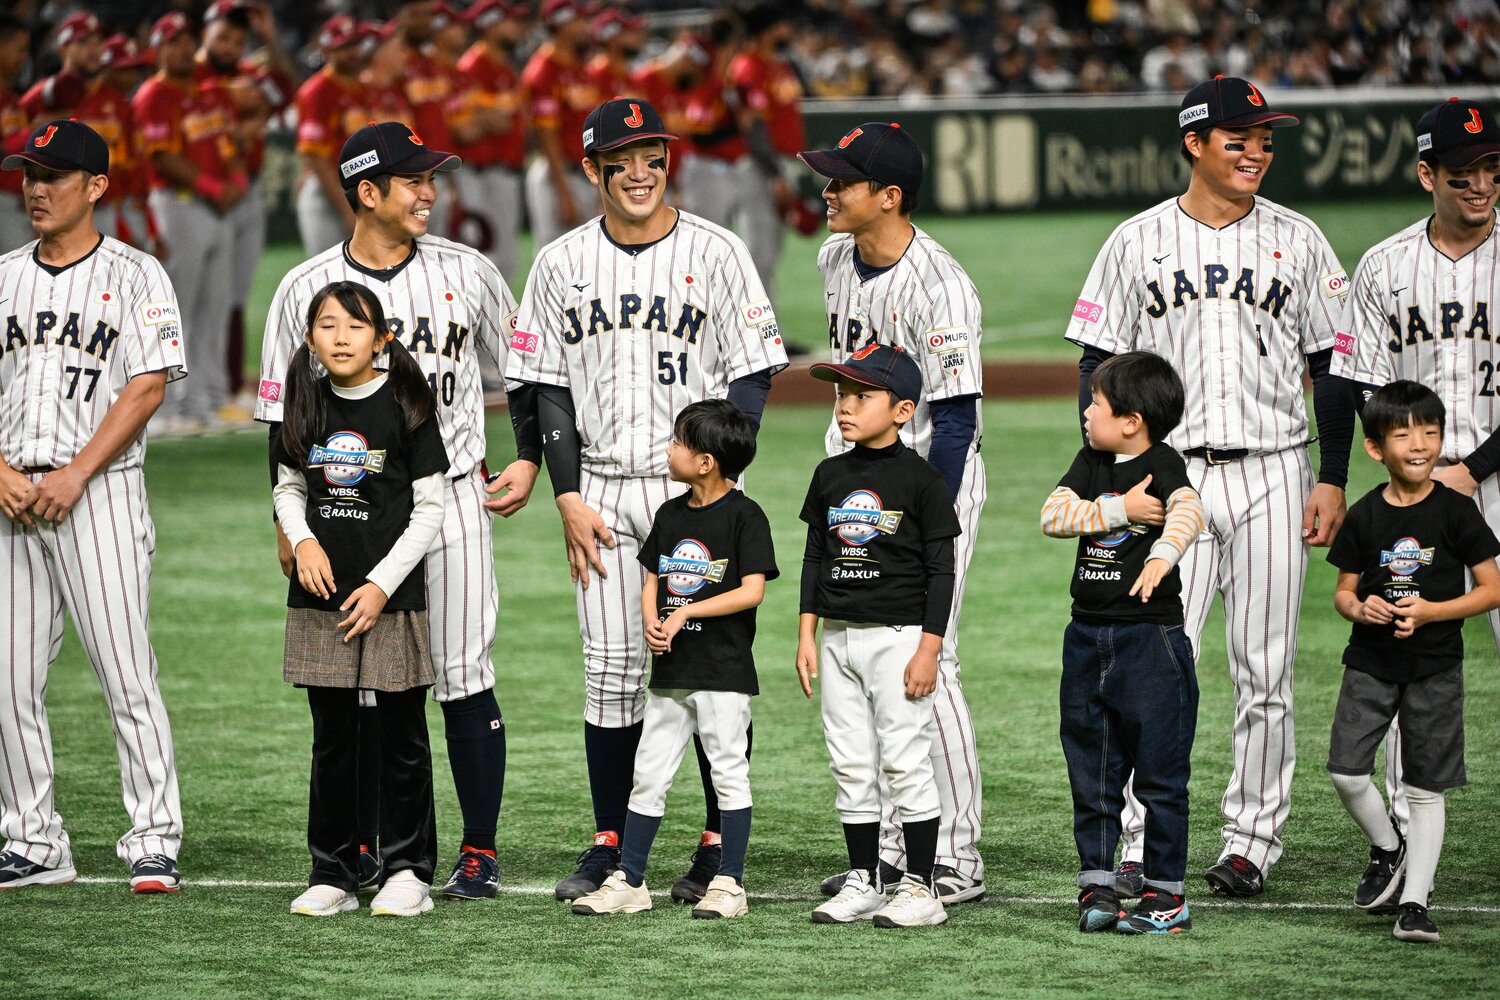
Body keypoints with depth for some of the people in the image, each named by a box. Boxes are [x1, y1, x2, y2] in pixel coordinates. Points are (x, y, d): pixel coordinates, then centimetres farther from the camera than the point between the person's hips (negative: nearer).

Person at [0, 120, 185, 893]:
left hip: (99, 490, -5)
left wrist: (74, 475, -14)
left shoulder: (134, 276, 1)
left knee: (126, 672, -9)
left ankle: (154, 843, -5)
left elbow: (147, 387, -7)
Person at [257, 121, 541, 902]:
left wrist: (529, 459, 6)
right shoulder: (307, 289, -1)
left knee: (464, 680, -3)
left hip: (452, 502, 0)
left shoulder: (465, 273, 3)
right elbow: (285, 415, 4)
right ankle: (363, 849, 17)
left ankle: (480, 853, 4)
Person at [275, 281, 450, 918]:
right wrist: (302, 541, -6)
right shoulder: (308, 410, 5)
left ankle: (407, 871, 11)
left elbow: (430, 508, -5)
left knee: (402, 735, 3)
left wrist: (383, 584, -11)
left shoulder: (405, 408, -7)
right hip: (322, 599, 3)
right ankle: (332, 875, 14)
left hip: (393, 595, -3)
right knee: (332, 737, 8)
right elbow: (288, 488, 15)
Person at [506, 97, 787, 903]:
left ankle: (719, 844, 5)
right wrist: (568, 497, -1)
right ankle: (610, 844, 8)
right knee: (611, 669, 1)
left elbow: (751, 380, -2)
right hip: (602, 492, 2)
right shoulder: (562, 264, 7)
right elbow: (550, 389, 9)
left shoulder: (716, 254, -1)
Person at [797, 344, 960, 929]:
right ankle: (862, 884, 15)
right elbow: (815, 558, 14)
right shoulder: (831, 476, 9)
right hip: (839, 637, 6)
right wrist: (806, 635, 8)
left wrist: (929, 648, -13)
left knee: (906, 762, -5)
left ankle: (920, 889, 0)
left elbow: (940, 570, -7)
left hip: (898, 636, -6)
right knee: (850, 765, 8)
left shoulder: (920, 479, -7)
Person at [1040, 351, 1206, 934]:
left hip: (1151, 637, -7)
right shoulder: (1091, 462, 9)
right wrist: (1121, 510, -15)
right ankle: (1096, 885, 18)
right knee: (1090, 772, 10)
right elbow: (1053, 515, -4)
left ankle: (1167, 893, 3)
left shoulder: (1162, 464, -10)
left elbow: (1187, 511, -30)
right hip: (1088, 638, 7)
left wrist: (1162, 557, -49)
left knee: (1160, 772, -2)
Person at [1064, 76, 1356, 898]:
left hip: (1273, 474, 1)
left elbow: (1332, 367, 9)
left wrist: (1333, 481, 2)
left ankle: (1252, 843, 11)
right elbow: (1099, 367, 6)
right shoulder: (1137, 242, 4)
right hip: (1171, 478, -1)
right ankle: (1143, 848, -4)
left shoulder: (1297, 242, 7)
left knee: (1264, 676, 2)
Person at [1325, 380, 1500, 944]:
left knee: (1426, 788, 1)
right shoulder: (1365, 516, 1)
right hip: (1370, 662, 2)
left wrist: (1430, 611, -17)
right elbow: (1343, 590, 9)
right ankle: (1387, 849, 19)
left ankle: (1414, 901, 5)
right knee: (1346, 772, -8)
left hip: (1435, 666, -2)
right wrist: (1359, 607, -14)